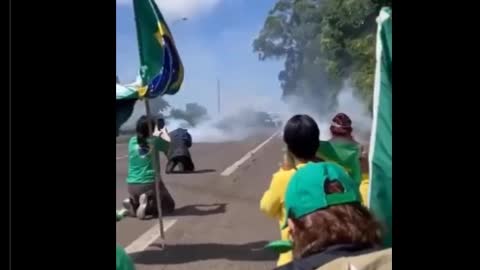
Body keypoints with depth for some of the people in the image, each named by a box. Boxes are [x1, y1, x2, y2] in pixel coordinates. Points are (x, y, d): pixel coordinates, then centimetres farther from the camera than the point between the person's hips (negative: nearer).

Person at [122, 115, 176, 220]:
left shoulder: (132, 141, 4)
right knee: (169, 206, 17)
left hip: (132, 185, 5)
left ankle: (132, 203, -2)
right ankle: (148, 203, -13)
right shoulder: (155, 141, -8)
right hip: (150, 183, -5)